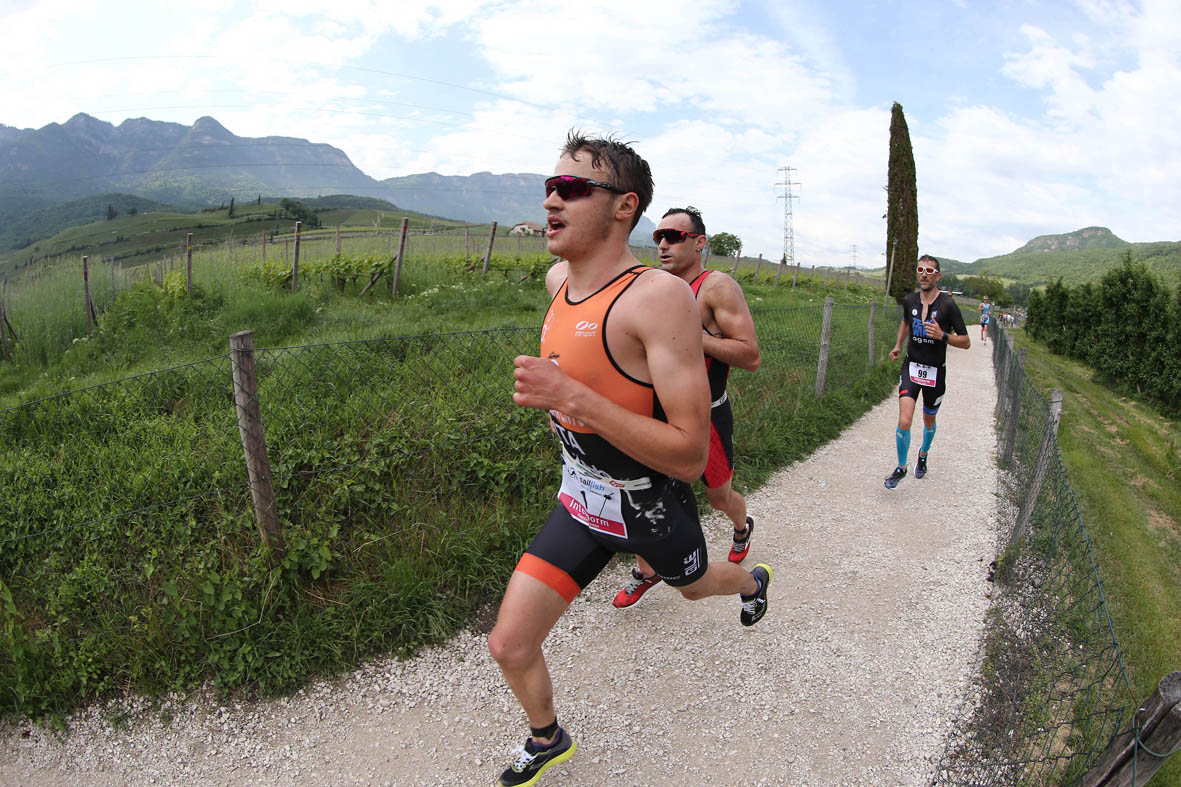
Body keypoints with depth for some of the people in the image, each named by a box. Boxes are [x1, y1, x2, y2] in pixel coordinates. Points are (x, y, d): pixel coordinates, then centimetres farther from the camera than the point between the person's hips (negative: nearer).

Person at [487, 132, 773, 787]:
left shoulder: (660, 296, -30)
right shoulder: (557, 280, -6)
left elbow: (689, 457, -32)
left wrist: (571, 397, -38)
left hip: (652, 507, -5)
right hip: (579, 503, 5)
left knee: (695, 586, 28)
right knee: (509, 646, 3)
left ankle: (753, 581, 67)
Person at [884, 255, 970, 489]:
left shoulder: (948, 305, -12)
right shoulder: (909, 301, -1)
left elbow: (965, 342, -10)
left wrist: (942, 335, -25)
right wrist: (898, 345, 16)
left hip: (935, 372, -1)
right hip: (911, 367, 1)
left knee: (929, 421, 18)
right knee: (904, 421, -15)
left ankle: (923, 455, 48)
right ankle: (901, 468, 4)